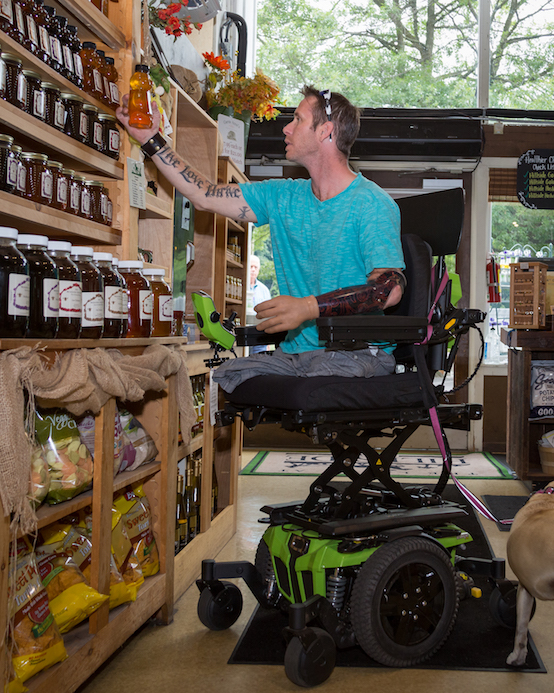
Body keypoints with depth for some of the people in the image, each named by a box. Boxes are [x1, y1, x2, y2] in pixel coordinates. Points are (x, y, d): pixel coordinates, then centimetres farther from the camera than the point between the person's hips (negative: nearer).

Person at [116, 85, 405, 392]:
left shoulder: (372, 204, -7)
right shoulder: (283, 197, 14)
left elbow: (392, 286, -19)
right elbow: (204, 195, 16)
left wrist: (308, 307, -26)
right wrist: (150, 139, 17)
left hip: (359, 353, -5)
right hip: (295, 351, 5)